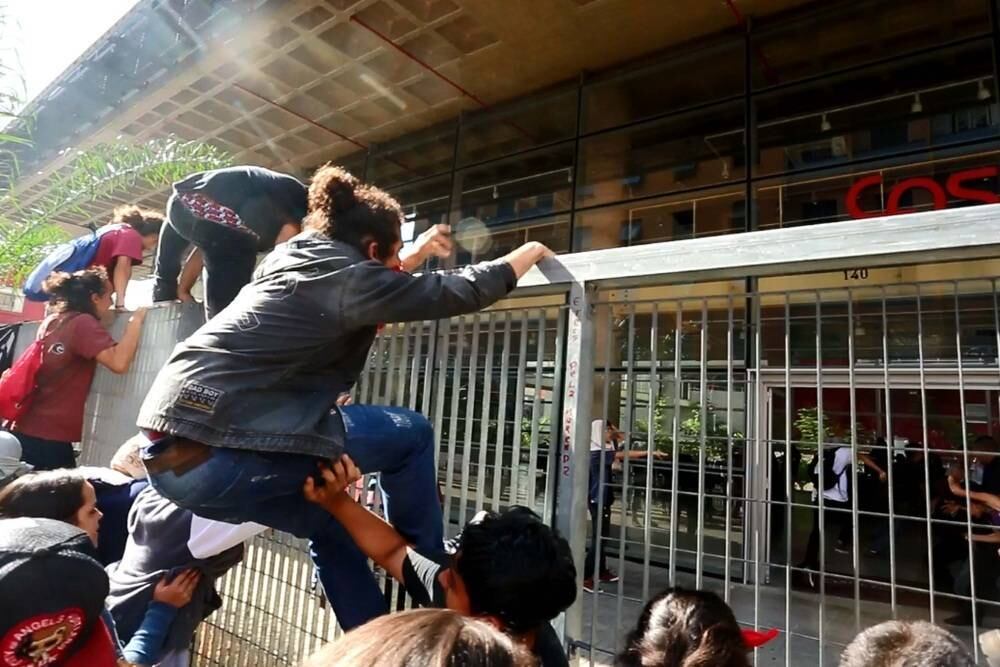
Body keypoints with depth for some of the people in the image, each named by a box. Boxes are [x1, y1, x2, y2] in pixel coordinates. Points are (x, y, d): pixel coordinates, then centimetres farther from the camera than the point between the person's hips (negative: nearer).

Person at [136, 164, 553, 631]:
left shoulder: (292, 256, 16)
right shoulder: (347, 276, -8)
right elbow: (456, 294, -3)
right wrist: (528, 254, 12)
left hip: (170, 449, 10)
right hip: (214, 456, -10)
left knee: (330, 523, 23)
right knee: (410, 434, -1)